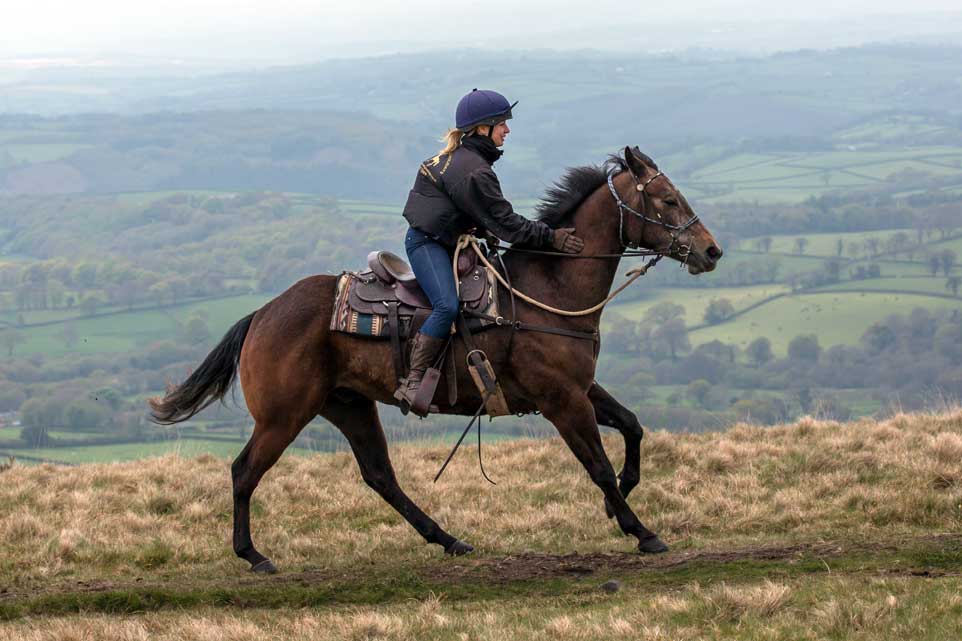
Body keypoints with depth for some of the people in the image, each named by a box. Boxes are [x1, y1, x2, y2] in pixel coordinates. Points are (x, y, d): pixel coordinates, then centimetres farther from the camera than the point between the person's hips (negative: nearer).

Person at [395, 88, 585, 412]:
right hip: (428, 243, -11)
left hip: (445, 240, 11)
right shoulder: (472, 171, -20)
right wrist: (550, 237, -18)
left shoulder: (461, 157, 13)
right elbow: (504, 223, -20)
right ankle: (412, 383, -30)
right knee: (448, 306, -28)